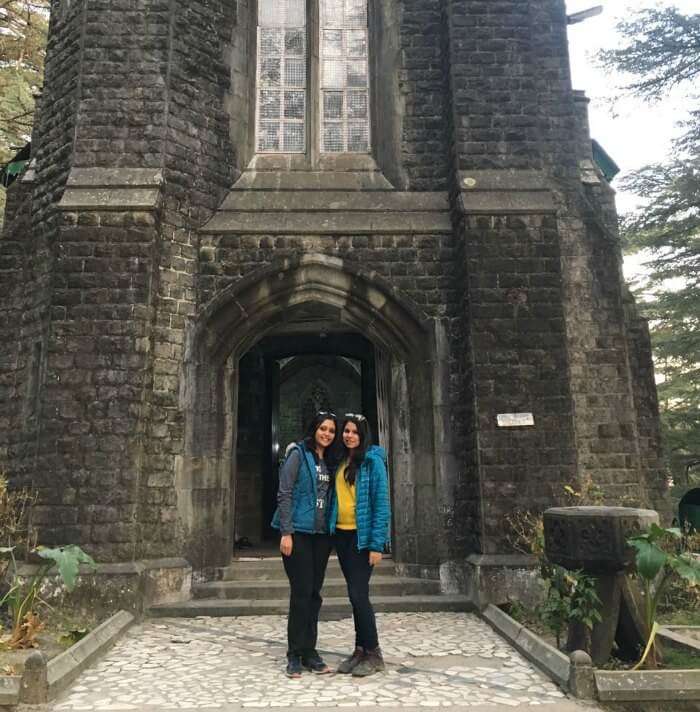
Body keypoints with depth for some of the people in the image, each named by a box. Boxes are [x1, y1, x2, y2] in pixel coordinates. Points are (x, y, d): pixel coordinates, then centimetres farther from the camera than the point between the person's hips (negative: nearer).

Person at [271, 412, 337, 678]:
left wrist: (331, 534, 8)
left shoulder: (330, 461, 13)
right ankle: (295, 655, 8)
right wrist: (286, 532, -16)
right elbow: (284, 494, -10)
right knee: (301, 592, -4)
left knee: (314, 594, 9)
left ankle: (309, 651, 19)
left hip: (321, 535, 6)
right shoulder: (299, 454, -5)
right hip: (298, 532, -6)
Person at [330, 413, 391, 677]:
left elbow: (381, 503, -12)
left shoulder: (373, 460, -9)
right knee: (355, 594, 12)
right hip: (342, 535, 6)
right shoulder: (341, 462, 10)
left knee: (358, 593, -6)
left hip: (362, 536, -6)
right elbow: (336, 498, 13)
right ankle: (360, 650, 23)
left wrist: (377, 544, -16)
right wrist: (331, 531, 4)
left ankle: (373, 653, 9)